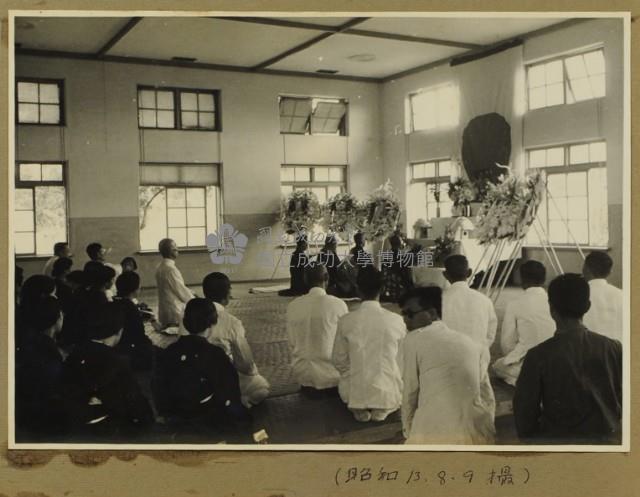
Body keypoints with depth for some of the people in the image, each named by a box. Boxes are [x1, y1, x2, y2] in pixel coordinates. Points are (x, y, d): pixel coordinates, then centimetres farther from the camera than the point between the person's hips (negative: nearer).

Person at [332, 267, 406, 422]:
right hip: (389, 393, 0)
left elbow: (339, 360, 0)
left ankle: (359, 408, 6)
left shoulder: (346, 321, -10)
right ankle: (383, 409, 5)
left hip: (355, 393, 1)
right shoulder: (396, 320, -10)